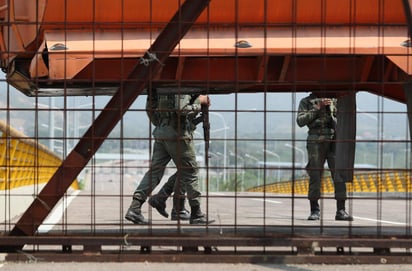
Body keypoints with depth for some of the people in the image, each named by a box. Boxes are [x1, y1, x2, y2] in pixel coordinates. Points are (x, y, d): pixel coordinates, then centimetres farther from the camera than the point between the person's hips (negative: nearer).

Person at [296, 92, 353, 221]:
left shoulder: (334, 99, 19)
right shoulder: (306, 101, 12)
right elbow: (300, 121, 0)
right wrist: (318, 108, -5)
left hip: (335, 139, 2)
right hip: (316, 140, -2)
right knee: (315, 175, -3)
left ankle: (341, 210, -2)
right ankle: (314, 210, 4)